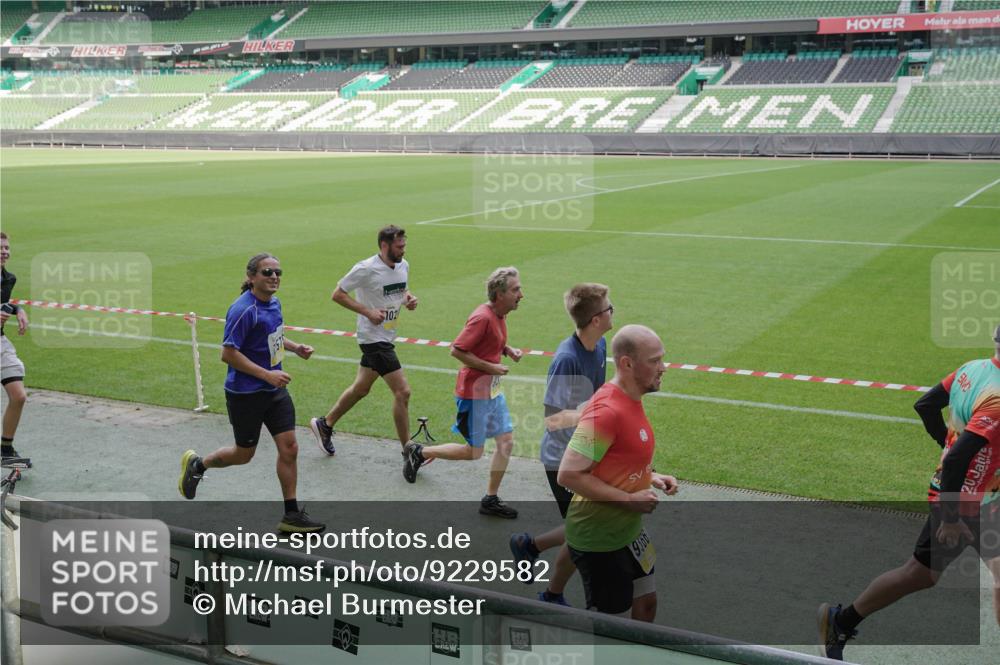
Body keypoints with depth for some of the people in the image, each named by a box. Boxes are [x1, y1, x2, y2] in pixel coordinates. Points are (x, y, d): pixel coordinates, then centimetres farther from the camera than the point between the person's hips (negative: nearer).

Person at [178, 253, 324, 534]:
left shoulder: (274, 303, 5)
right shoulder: (244, 310, -21)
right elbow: (228, 353, -22)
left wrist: (295, 347, 6)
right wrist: (267, 375, -24)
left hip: (275, 390, 7)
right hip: (245, 394, -7)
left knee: (289, 447, 2)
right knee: (244, 454, 9)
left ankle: (291, 514, 11)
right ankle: (196, 464, 38)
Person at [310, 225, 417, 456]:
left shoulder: (403, 266, 4)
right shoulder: (366, 269, -18)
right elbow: (337, 294, -12)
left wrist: (409, 298, -3)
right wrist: (368, 312, -22)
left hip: (386, 338, 9)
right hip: (373, 338, -9)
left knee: (360, 389, 21)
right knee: (402, 391, -10)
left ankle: (324, 425, 39)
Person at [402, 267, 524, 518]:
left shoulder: (499, 315, 6)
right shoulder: (482, 317, -23)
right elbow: (457, 349, -24)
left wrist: (508, 350, 3)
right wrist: (491, 367, -21)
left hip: (493, 391, 9)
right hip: (473, 393, -9)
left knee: (506, 441, 6)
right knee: (474, 452, 2)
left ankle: (490, 499, 18)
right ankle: (419, 452, 21)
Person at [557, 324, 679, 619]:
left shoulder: (630, 400, 6)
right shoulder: (607, 410, -26)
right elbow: (568, 474, -28)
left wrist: (651, 477, 4)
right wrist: (629, 499, -23)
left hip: (628, 530, 9)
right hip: (598, 539, -9)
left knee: (646, 602, 20)